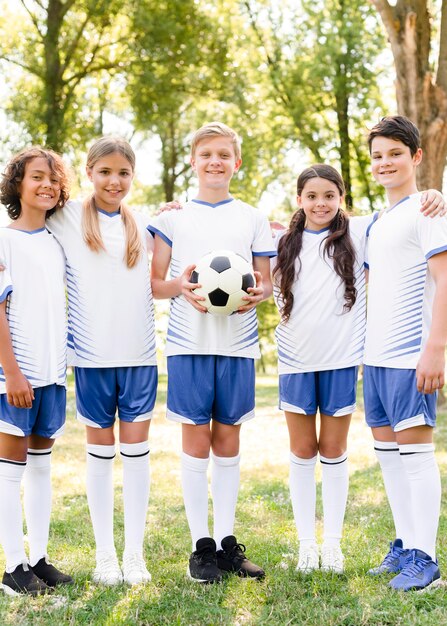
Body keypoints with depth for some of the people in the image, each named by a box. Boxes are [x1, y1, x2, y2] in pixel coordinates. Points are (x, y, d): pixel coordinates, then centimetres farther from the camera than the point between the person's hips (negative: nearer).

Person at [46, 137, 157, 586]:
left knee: (135, 451, 4)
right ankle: (104, 554, 15)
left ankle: (135, 553, 12)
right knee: (100, 452, 6)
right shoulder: (67, 219, 2)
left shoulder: (145, 226, 9)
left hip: (139, 354, 2)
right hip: (91, 355, -2)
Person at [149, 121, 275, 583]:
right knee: (195, 441, 1)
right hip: (189, 341, -1)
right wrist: (181, 286, -16)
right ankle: (201, 545, 10)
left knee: (228, 441, 8)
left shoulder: (252, 218, 10)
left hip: (237, 342, 1)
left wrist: (259, 293, -12)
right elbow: (154, 282, 5)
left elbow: (266, 280, 11)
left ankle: (227, 541, 17)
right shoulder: (174, 218, 7)